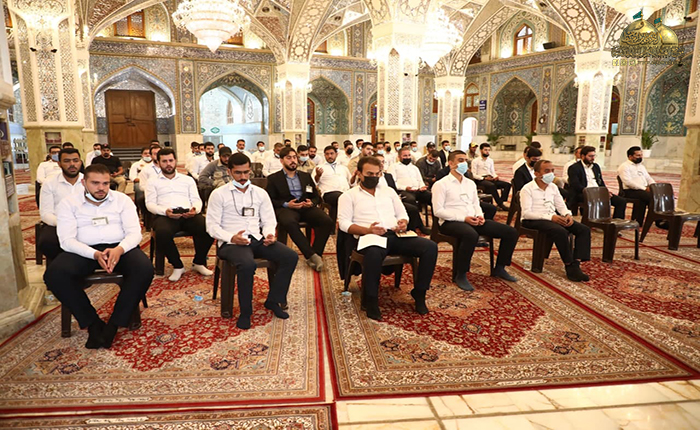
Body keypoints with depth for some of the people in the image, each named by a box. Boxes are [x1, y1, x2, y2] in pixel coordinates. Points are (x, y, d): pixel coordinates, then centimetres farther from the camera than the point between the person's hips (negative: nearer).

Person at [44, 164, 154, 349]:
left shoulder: (122, 199, 8)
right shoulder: (68, 203, 6)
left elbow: (135, 232, 0)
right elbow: (67, 240, -5)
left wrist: (119, 249, -23)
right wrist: (95, 254, -24)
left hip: (119, 247, 0)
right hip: (84, 251, 0)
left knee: (144, 269, -30)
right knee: (54, 275, -30)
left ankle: (114, 324, -17)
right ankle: (93, 323, -14)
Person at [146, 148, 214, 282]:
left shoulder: (188, 179, 25)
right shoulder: (153, 182, 19)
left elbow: (197, 200, 16)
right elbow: (150, 203, 7)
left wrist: (195, 209, -9)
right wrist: (165, 211, -14)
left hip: (188, 214, 2)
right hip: (165, 215, -1)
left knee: (208, 228, -30)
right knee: (163, 233, -38)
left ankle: (199, 263, -7)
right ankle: (177, 266, -13)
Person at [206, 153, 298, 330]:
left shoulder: (260, 193, 14)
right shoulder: (219, 194, 3)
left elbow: (269, 221, 14)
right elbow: (212, 225, -2)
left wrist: (270, 234, -10)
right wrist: (232, 237, -20)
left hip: (257, 239, 4)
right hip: (231, 243, -4)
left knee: (291, 256, -19)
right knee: (248, 264, -37)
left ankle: (273, 301, -2)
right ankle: (245, 312, -14)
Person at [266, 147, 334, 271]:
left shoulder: (306, 176, 24)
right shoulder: (273, 178, 14)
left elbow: (317, 197, 21)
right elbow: (270, 200, 4)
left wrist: (311, 203, -3)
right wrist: (286, 204, -13)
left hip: (306, 207, 3)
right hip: (286, 208, -3)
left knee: (328, 222, -28)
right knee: (289, 223, -41)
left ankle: (316, 254, -19)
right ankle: (311, 255, -33)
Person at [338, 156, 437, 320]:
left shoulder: (388, 191, 25)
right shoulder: (348, 196, 11)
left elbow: (402, 214, 23)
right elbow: (344, 223, -1)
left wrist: (403, 223, -2)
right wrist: (367, 230, -18)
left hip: (395, 235, 5)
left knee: (430, 247, -19)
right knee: (374, 253, -42)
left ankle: (419, 293, -6)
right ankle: (370, 301, -21)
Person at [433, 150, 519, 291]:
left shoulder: (470, 183, 19)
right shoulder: (441, 184, -4)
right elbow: (438, 211, -11)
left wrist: (479, 216, -3)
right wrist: (463, 218, -18)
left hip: (472, 220, 7)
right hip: (451, 222, -7)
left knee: (511, 232, -3)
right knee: (471, 235, -42)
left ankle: (499, 268, 14)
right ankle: (461, 275, -24)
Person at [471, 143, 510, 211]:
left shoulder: (490, 160, 22)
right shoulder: (475, 161, 2)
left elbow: (493, 172, 22)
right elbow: (474, 175, -5)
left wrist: (495, 176, -2)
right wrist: (484, 178, -18)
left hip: (491, 179, 6)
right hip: (480, 180, -6)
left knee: (507, 184, -16)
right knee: (492, 185, -38)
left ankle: (501, 202, -24)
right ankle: (500, 204, -32)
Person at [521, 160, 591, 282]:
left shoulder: (553, 187, 17)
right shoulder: (527, 189, -7)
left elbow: (561, 206, 18)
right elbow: (526, 213, -17)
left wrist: (567, 214, -8)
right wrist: (550, 217, -25)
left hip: (553, 218, 8)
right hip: (533, 221, -8)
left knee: (584, 229, -10)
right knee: (561, 231, -35)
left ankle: (576, 264, -18)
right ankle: (569, 266, -21)